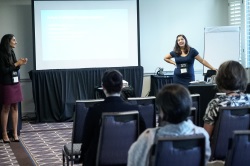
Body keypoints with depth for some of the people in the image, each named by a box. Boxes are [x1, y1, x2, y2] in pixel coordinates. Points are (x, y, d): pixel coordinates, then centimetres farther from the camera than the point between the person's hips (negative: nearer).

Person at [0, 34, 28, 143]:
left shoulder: (11, 53, 11)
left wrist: (20, 64, -4)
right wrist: (16, 64, -14)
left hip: (15, 84, 7)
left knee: (15, 108, 7)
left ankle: (15, 133, 12)